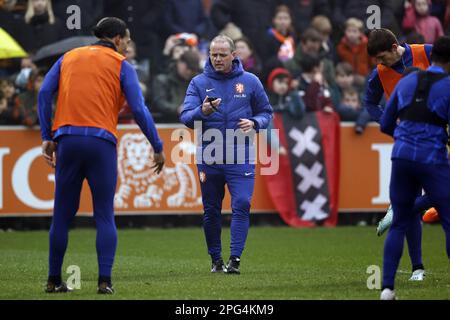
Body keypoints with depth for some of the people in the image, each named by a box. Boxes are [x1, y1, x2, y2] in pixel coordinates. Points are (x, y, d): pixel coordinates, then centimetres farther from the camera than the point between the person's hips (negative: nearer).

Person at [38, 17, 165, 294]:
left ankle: (54, 280, 12)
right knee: (105, 217, 2)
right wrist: (158, 147, 4)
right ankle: (105, 281, -7)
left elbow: (45, 93, 7)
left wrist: (47, 137, 7)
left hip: (67, 139, 3)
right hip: (101, 141, -3)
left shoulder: (69, 58, 18)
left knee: (62, 216, 9)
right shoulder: (121, 65, 7)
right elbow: (139, 109, -2)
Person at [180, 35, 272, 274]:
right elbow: (185, 118, -6)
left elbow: (266, 112, 12)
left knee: (241, 204, -15)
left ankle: (235, 258, -14)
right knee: (211, 210, 7)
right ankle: (216, 259, 19)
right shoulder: (199, 83, 3)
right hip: (209, 158, 1)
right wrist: (203, 112, -27)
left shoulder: (250, 81, 4)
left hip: (240, 157, -1)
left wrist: (254, 123, -10)